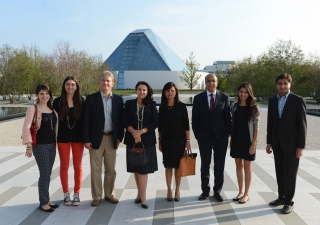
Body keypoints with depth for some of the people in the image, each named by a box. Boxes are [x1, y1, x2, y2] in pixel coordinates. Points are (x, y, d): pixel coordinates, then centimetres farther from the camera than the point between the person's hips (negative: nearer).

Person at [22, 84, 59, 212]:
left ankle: (46, 200, 23)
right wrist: (29, 146, -19)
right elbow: (26, 128, -15)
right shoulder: (33, 109, -10)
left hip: (52, 145, 6)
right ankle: (43, 203, 8)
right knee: (44, 174, -4)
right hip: (40, 145, -6)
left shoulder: (51, 109, 9)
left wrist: (56, 142, 11)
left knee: (48, 174, 12)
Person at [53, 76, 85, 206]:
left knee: (78, 166, 6)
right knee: (64, 166, 7)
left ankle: (77, 194, 18)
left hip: (78, 137, 0)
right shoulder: (58, 101, -3)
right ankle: (66, 194, 19)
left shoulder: (81, 101, -2)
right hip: (63, 137, 0)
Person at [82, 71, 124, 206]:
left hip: (111, 139, 3)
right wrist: (86, 139, -10)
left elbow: (120, 119, 7)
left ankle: (109, 194, 26)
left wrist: (119, 137, 0)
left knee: (111, 169, 12)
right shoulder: (91, 98, -3)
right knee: (96, 169, 5)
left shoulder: (118, 99, 5)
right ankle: (96, 196, 17)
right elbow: (86, 120, -5)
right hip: (96, 138, -2)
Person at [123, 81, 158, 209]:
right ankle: (140, 193, 23)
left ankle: (142, 197, 2)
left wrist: (141, 131, -15)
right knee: (136, 168, 9)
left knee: (143, 168, -4)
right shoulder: (129, 103, 5)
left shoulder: (151, 105, 3)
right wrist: (134, 133, -16)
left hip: (147, 141, -1)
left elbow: (155, 122, -4)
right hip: (132, 140, 2)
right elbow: (125, 121, -1)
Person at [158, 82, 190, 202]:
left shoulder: (181, 106, -4)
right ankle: (169, 190, 17)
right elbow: (160, 126, 6)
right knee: (168, 166, 7)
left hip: (179, 140, -1)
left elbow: (186, 124, -4)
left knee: (178, 166, 6)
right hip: (166, 140, 2)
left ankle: (177, 190, 18)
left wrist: (188, 140, -6)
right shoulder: (162, 107, 2)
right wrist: (159, 141, 5)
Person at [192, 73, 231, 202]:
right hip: (204, 137, 0)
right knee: (205, 165, 9)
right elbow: (195, 119, 3)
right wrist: (198, 136, -3)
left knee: (219, 165, 7)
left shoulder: (224, 97, 2)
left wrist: (227, 135, -4)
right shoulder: (198, 98, 2)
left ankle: (217, 191, 19)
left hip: (221, 136, 0)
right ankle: (205, 190, 21)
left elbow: (228, 118, 2)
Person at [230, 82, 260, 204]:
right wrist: (231, 139, 5)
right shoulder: (234, 106, 3)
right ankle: (240, 191, 22)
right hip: (236, 140, 4)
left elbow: (256, 126, -8)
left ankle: (246, 194, 16)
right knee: (238, 165, 11)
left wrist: (253, 144, -12)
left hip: (248, 140, -4)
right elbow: (232, 124, 9)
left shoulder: (253, 107, -7)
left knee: (247, 167, 5)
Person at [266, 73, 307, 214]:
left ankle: (288, 202, 14)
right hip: (277, 143, 5)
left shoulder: (298, 101, -10)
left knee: (290, 173, 2)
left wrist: (301, 146, -14)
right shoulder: (272, 101, 4)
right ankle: (281, 197, 26)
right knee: (280, 172, 12)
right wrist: (269, 142, 8)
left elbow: (302, 125, -11)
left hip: (291, 143, -5)